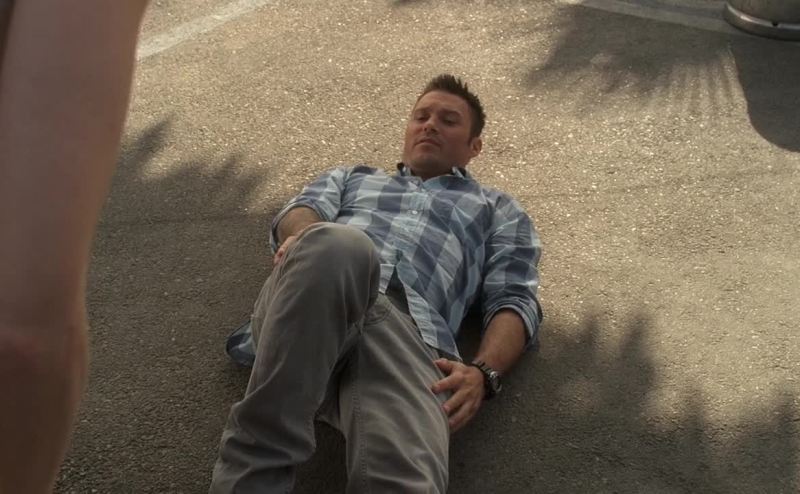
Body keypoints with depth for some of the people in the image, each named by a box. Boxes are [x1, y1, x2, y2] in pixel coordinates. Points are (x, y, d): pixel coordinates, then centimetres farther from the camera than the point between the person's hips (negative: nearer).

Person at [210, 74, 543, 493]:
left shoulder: (497, 210, 34)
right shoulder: (354, 177, 40)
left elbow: (514, 300, 17)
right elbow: (303, 208, 18)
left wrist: (484, 371, -6)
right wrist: (308, 242, -10)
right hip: (317, 297, 3)